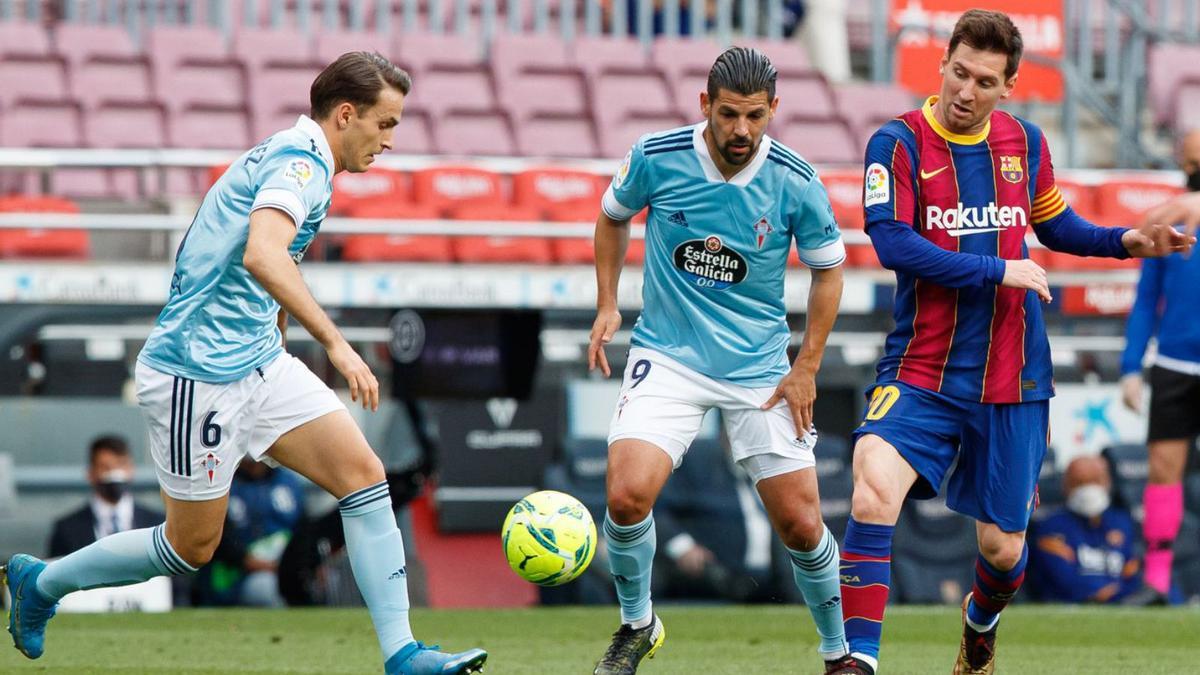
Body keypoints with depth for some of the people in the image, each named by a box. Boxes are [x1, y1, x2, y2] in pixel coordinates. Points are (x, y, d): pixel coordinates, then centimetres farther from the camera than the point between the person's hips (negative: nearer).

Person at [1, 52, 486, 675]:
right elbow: (261, 256, -35)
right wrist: (334, 342, -36)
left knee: (363, 476, -5)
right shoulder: (301, 161, -17)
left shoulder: (289, 156, 15)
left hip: (258, 364, 10)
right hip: (196, 374, -10)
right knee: (192, 548, 3)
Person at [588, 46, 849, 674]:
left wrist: (806, 368, -1)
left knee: (801, 524, -2)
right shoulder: (655, 158, -11)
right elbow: (613, 216, 11)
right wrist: (607, 306, 3)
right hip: (668, 357, 0)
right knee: (626, 494, -20)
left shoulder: (796, 183, -12)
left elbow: (828, 269, 4)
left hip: (760, 368, 0)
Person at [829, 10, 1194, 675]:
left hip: (1012, 381, 4)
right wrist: (999, 271, -18)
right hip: (921, 371, -3)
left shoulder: (1024, 142, 6)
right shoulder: (899, 143, -8)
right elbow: (894, 244, -20)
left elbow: (1053, 224, 23)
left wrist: (1126, 241, 7)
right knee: (874, 490, -29)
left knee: (1003, 545, 10)